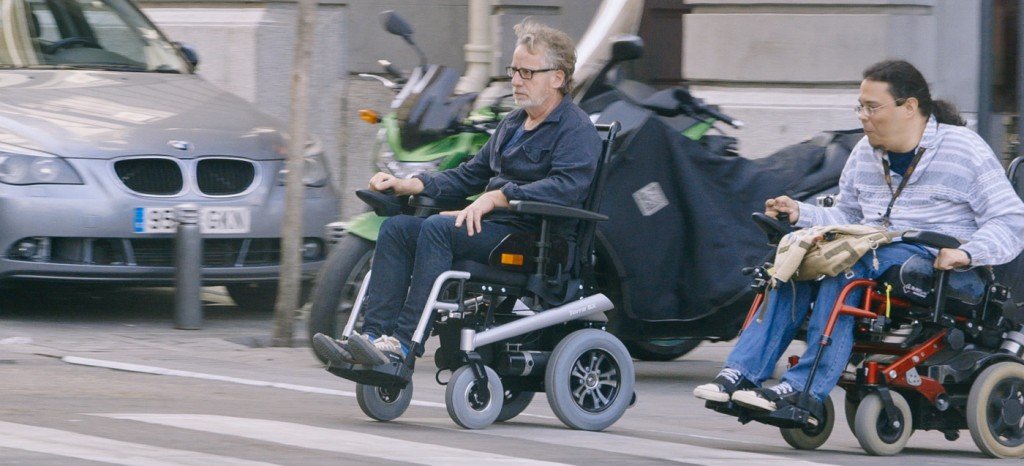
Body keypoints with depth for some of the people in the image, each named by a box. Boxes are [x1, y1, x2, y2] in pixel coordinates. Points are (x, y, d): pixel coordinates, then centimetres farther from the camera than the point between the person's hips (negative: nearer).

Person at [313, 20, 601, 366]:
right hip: (494, 225, 9)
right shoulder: (512, 124, 25)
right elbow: (471, 174, 27)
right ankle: (373, 334, -21)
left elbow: (568, 186, -21)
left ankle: (403, 342, -35)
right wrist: (410, 185, 13)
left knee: (437, 229, -30)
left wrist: (498, 197, -26)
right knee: (397, 228, -8)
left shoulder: (576, 129, -4)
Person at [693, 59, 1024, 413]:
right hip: (873, 255, 6)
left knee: (844, 268, -34)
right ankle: (740, 374, -30)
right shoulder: (864, 153, 18)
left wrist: (966, 254, -25)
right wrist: (801, 214, 6)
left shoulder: (966, 152, -2)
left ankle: (803, 390, -41)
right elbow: (846, 218, 25)